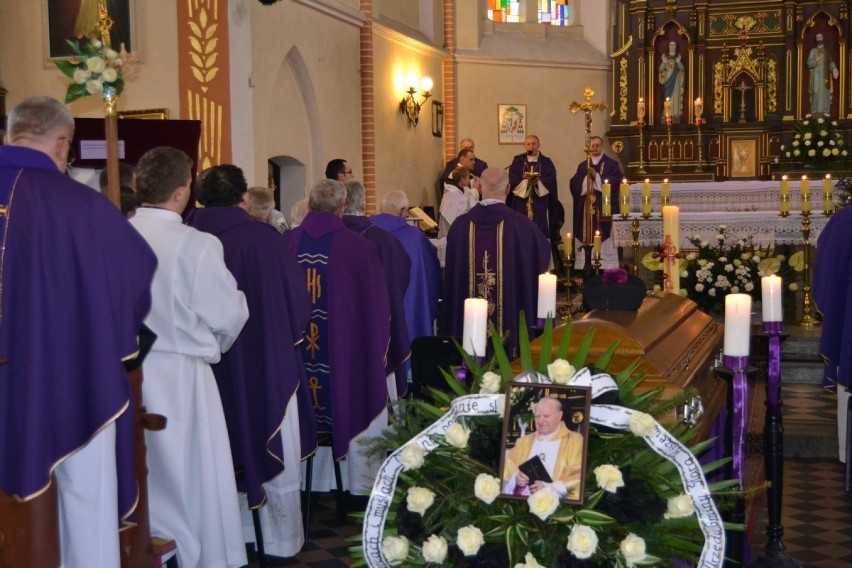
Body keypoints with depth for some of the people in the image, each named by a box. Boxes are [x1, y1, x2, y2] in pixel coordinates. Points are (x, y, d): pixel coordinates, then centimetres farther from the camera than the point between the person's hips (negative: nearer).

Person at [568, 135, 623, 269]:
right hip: (585, 208, 3)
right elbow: (574, 184, 3)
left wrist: (596, 176, -13)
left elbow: (615, 183, -8)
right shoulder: (582, 166, 15)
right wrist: (587, 178, -13)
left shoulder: (612, 164, 6)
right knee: (586, 239, -1)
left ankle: (606, 269, -5)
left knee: (605, 243, -7)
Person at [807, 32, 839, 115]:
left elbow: (831, 62, 3)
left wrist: (834, 69, -17)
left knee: (825, 93, -6)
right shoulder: (813, 51, 11)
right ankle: (815, 112, -10)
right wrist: (816, 59, -16)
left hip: (825, 75, 1)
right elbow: (809, 64, 2)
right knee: (816, 92, -9)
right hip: (816, 75, -1)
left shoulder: (827, 51, 14)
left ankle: (825, 111, -8)